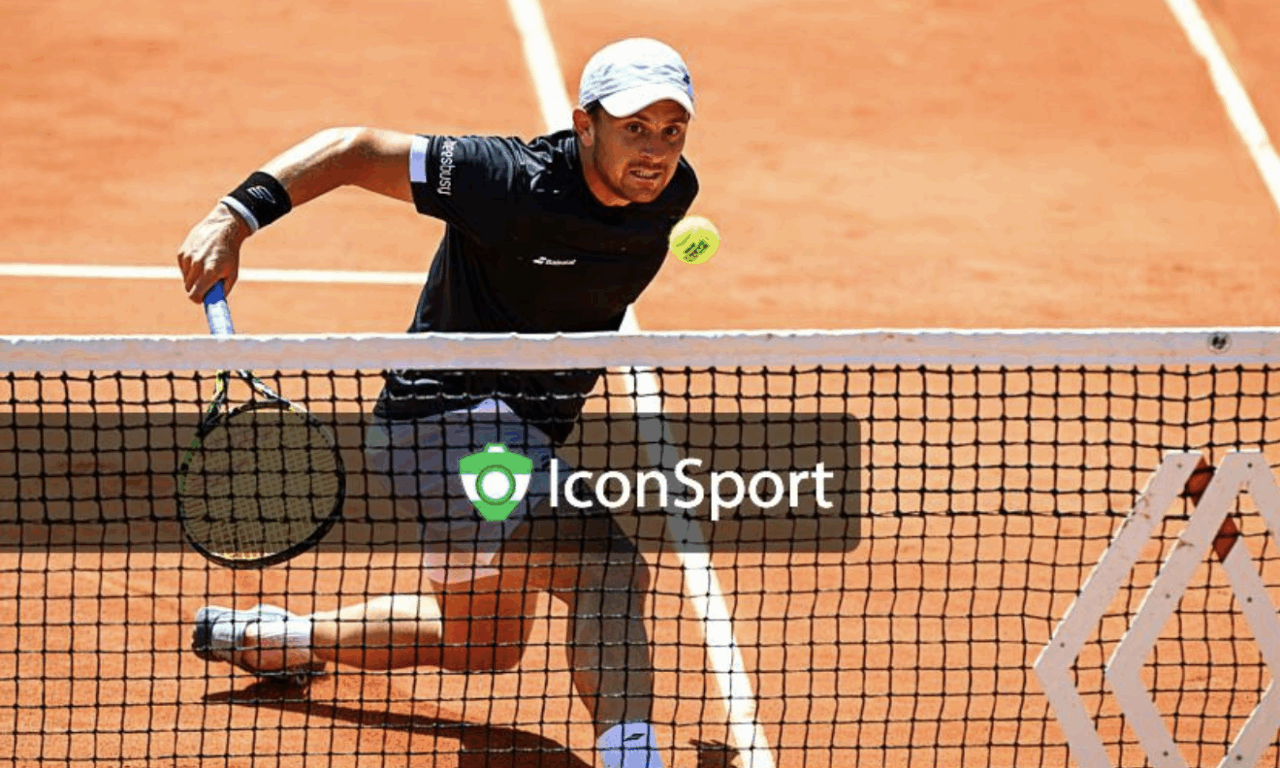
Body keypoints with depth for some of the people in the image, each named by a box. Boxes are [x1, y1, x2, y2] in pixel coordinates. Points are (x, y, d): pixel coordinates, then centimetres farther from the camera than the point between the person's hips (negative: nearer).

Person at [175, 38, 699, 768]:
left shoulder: (672, 193, -5)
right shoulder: (515, 181, -26)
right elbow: (355, 149, -21)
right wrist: (236, 214, -30)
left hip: (522, 432, 9)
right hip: (446, 413, -9)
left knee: (485, 646, 25)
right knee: (610, 569, -29)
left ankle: (267, 635, 42)